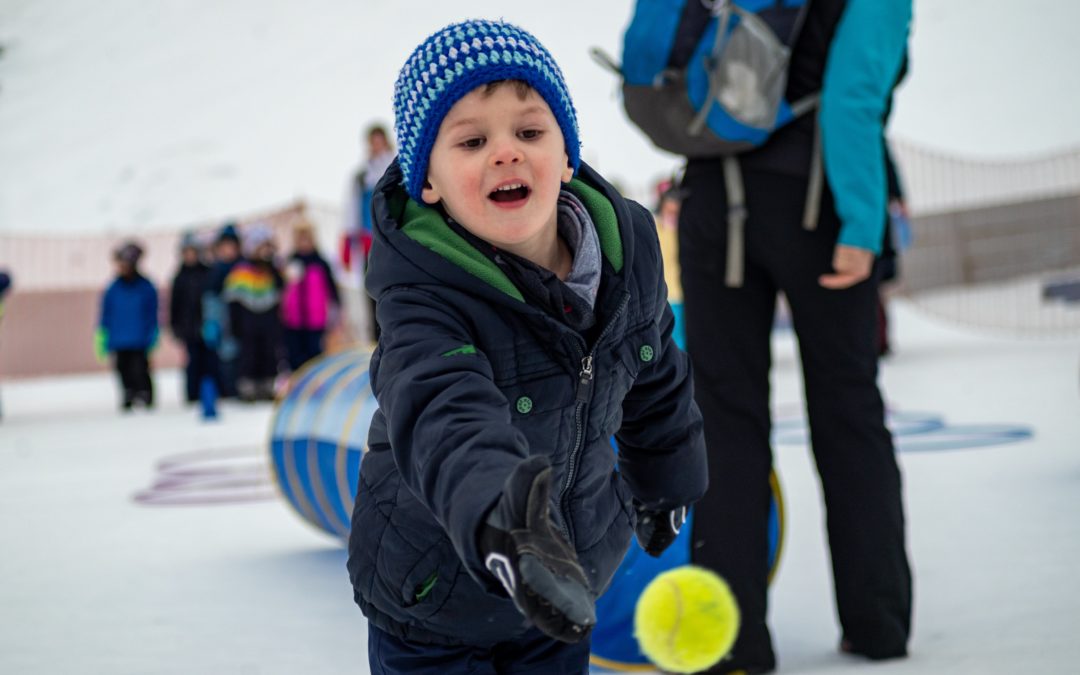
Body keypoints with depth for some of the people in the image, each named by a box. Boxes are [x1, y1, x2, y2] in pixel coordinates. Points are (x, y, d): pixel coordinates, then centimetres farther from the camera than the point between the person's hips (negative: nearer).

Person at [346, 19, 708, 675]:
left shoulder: (625, 241, -12)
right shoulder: (424, 296, -30)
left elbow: (654, 370, 8)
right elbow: (441, 413, -50)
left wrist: (662, 475, 22)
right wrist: (497, 517, -70)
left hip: (571, 573, 5)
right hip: (433, 595, -4)